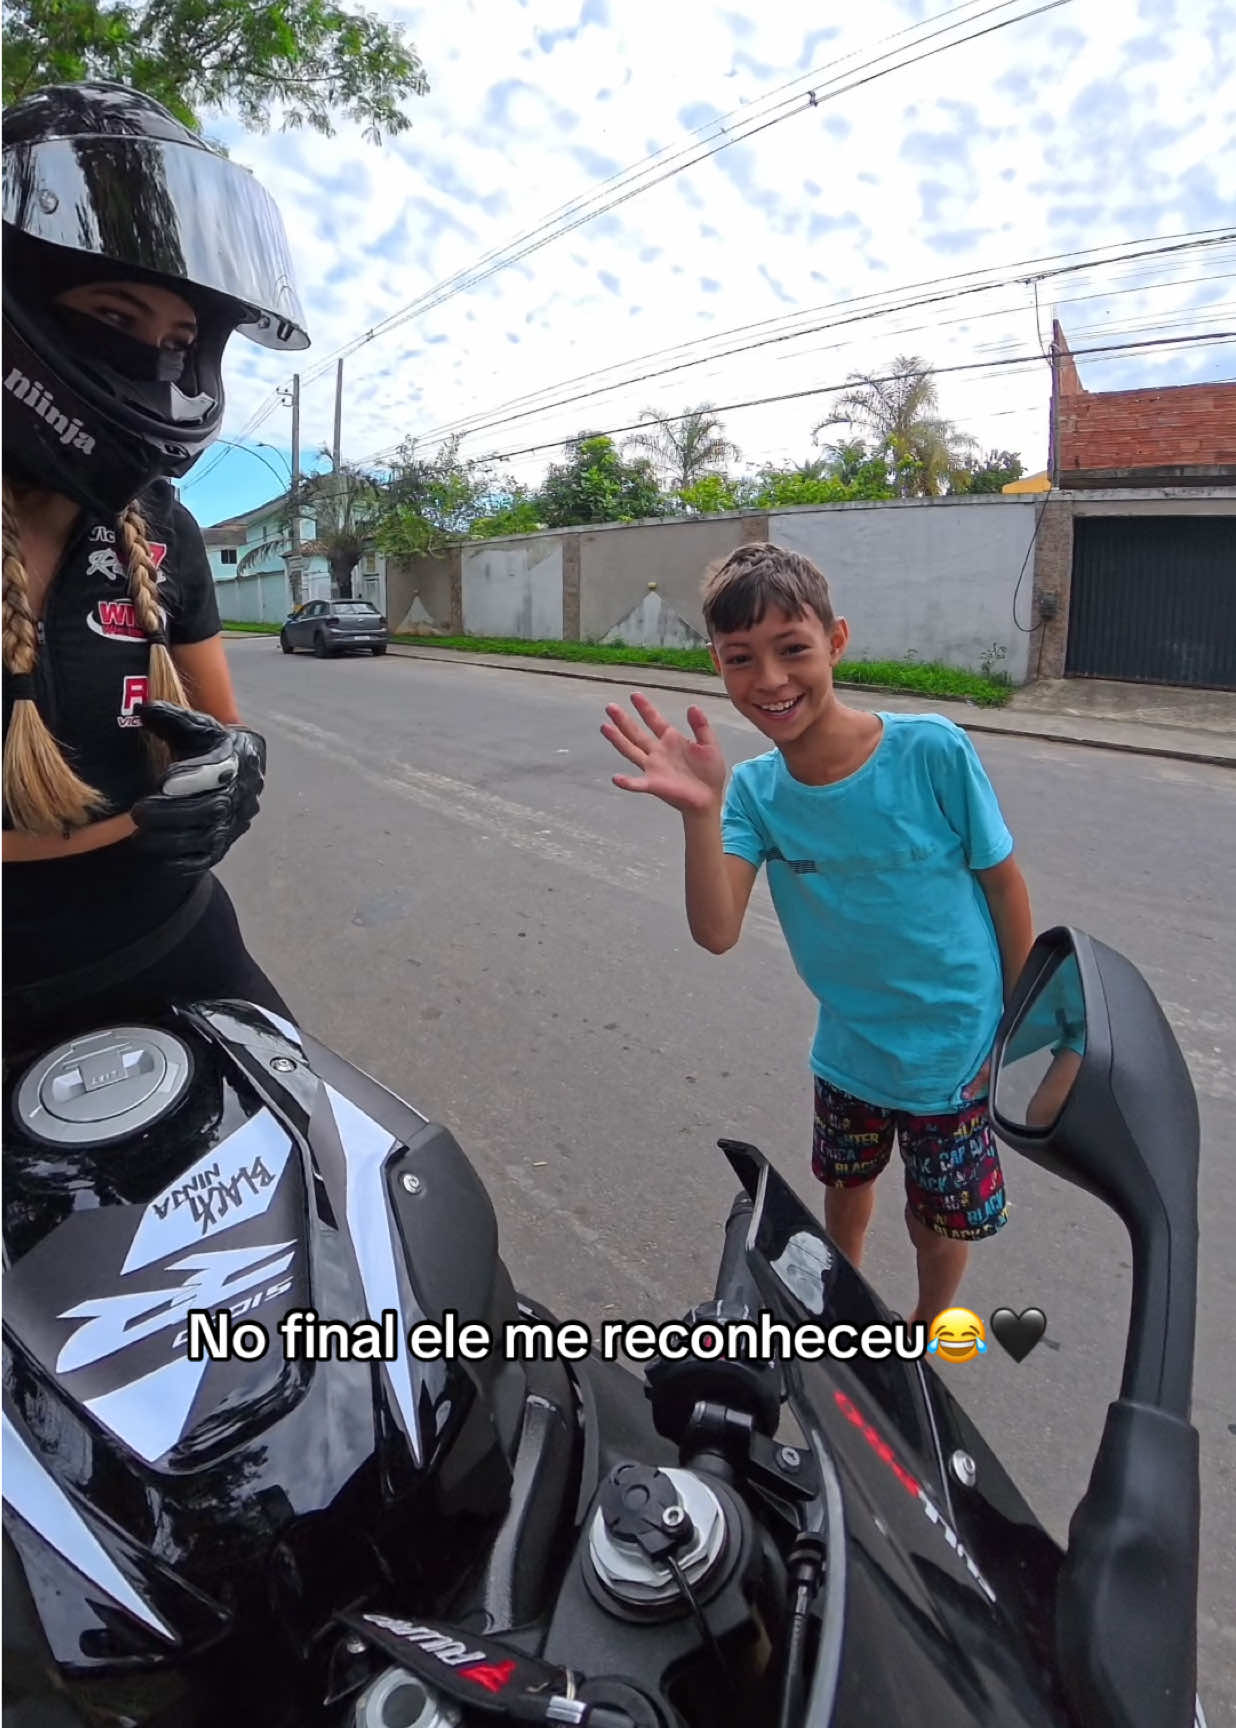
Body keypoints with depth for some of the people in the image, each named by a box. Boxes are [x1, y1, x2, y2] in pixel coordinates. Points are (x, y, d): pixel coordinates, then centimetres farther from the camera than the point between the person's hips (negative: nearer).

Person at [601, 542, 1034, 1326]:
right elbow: (717, 932, -28)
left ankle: (926, 1332, 50)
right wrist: (703, 814, -43)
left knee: (945, 1215, 17)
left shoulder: (932, 751, -26)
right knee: (848, 1181, 27)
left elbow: (1004, 884, -13)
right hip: (849, 1046, 3)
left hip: (956, 1046, -3)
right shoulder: (754, 791, -17)